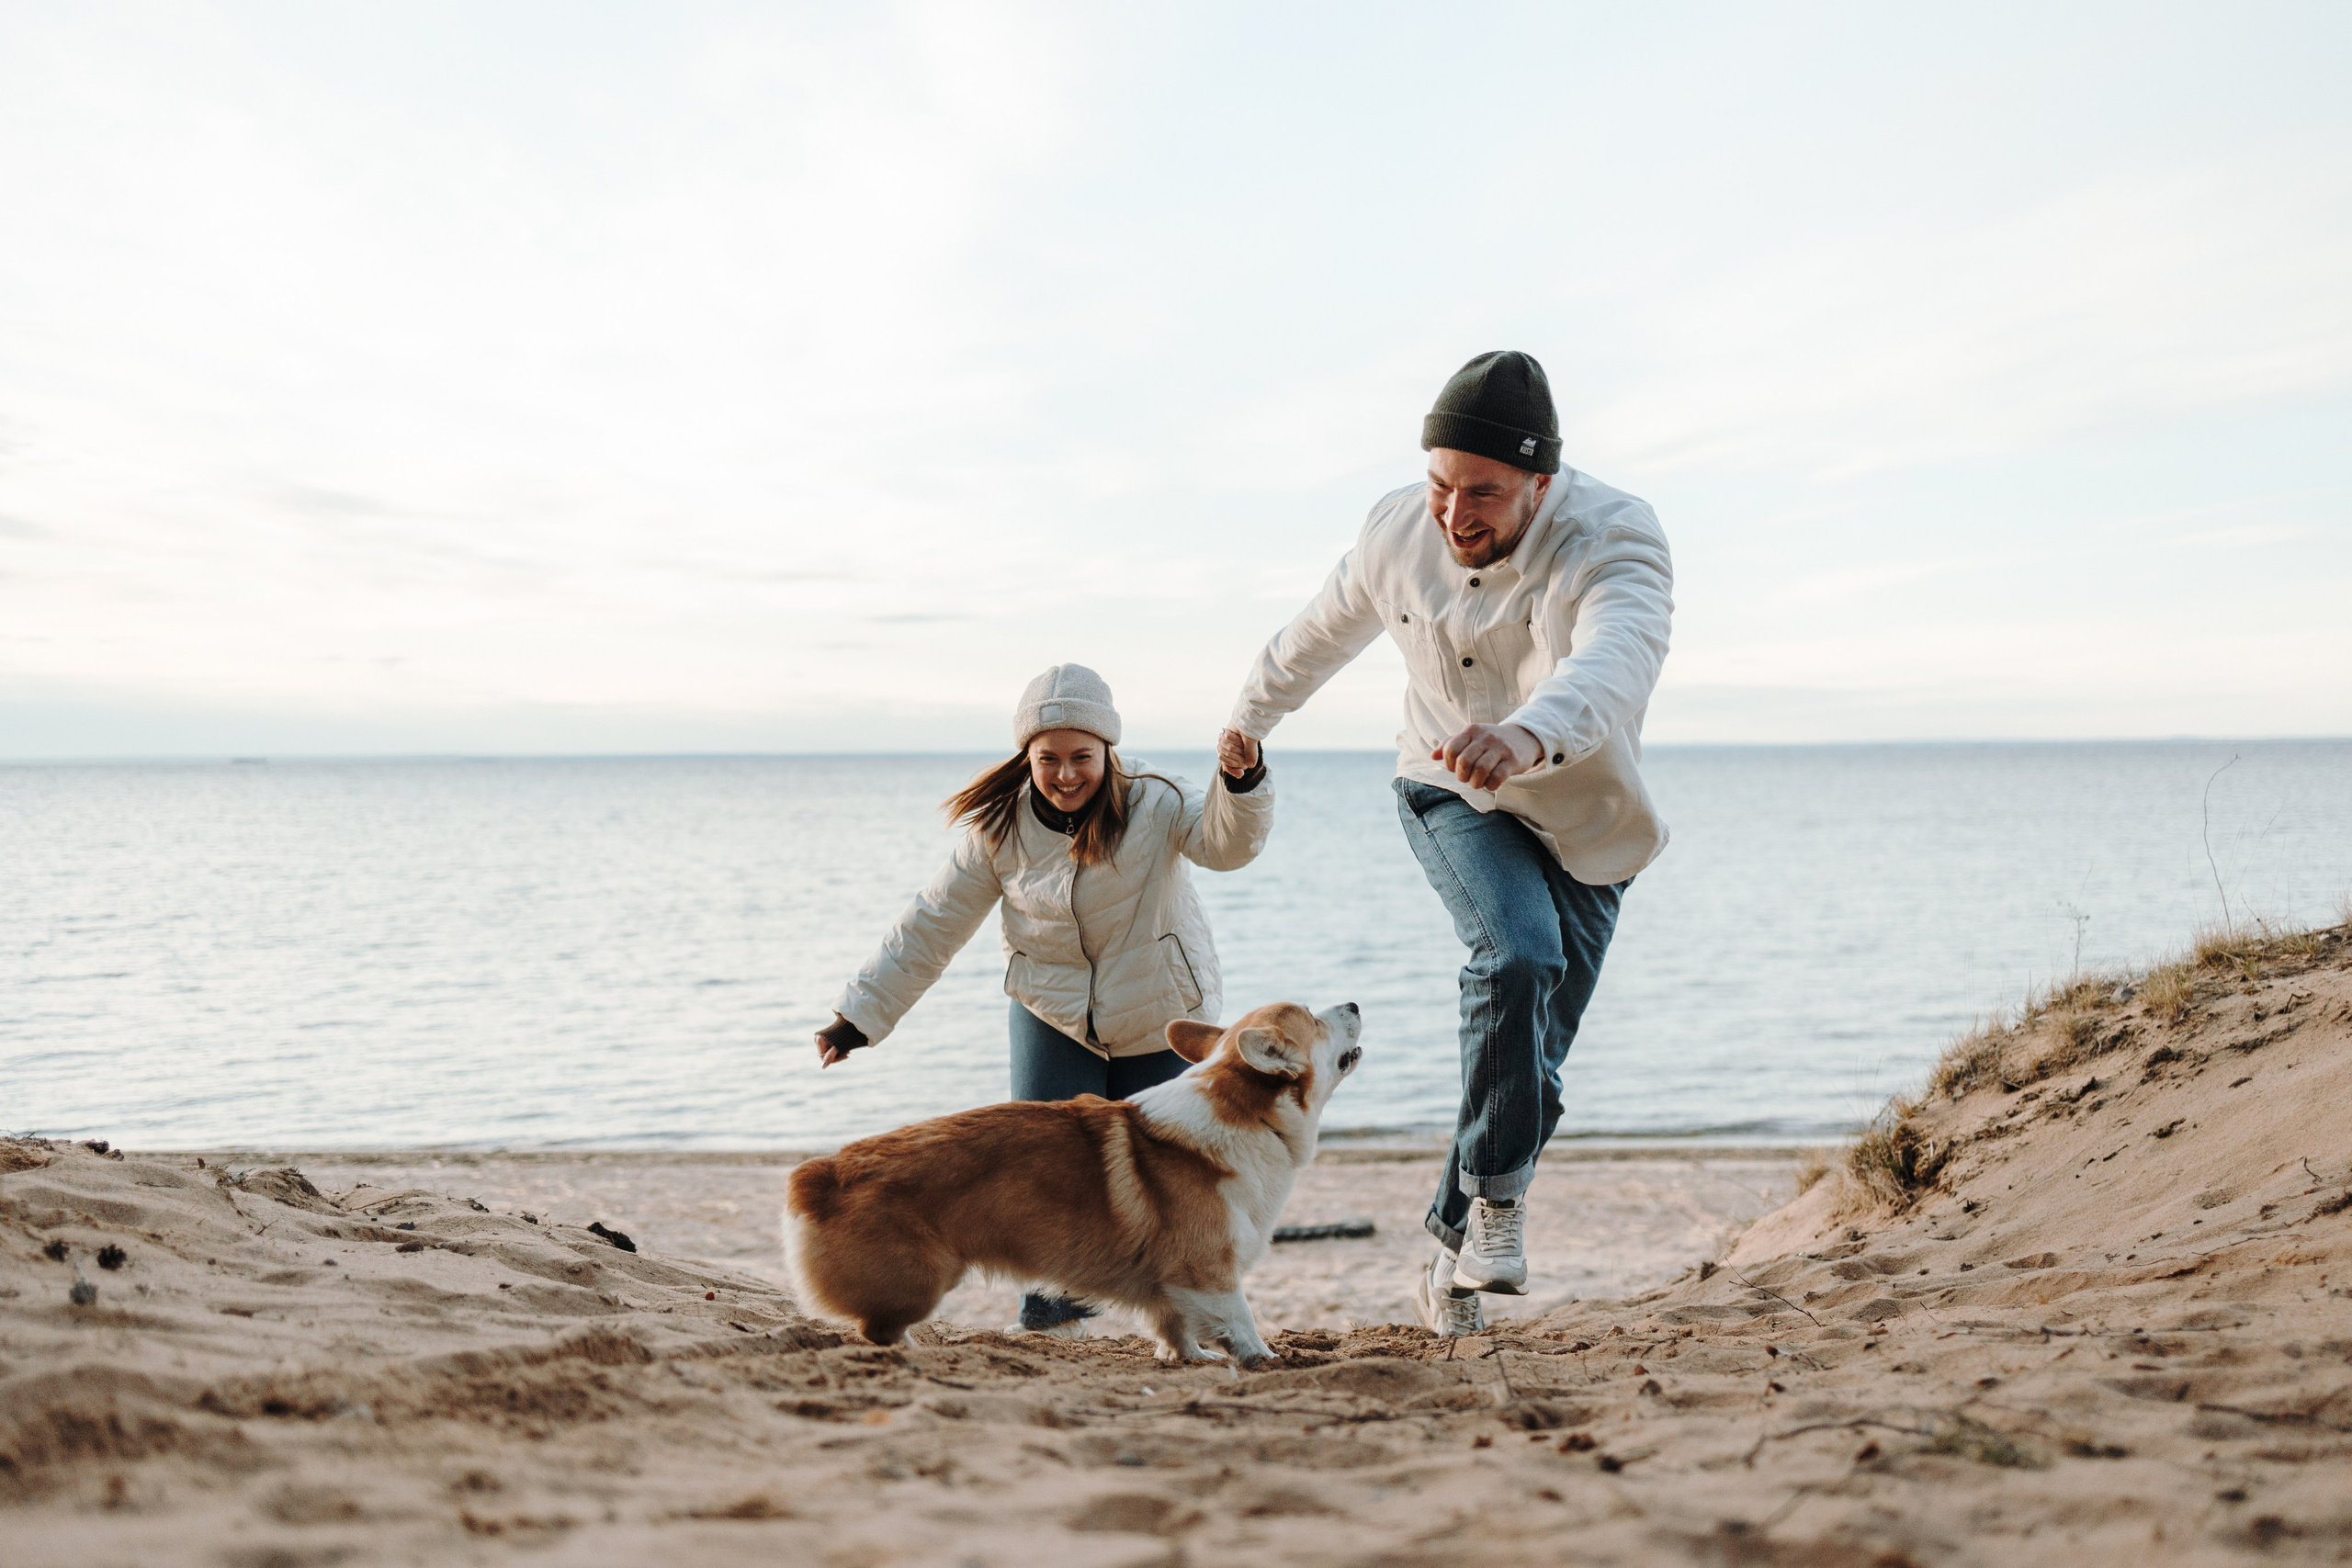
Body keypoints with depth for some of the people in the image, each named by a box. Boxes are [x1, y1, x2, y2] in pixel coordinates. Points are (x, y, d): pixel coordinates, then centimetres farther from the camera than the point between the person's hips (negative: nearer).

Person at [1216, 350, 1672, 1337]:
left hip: (1580, 823, -1)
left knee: (1531, 1057, 0)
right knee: (1517, 954, -29)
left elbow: (1614, 662, -50)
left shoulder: (1614, 541, -28)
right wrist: (1253, 714, 24)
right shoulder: (1397, 533, -14)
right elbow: (1326, 630, 8)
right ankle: (1498, 1195, -14)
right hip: (1451, 796, 1)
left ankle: (1452, 1253, 18)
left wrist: (1528, 735, -72)